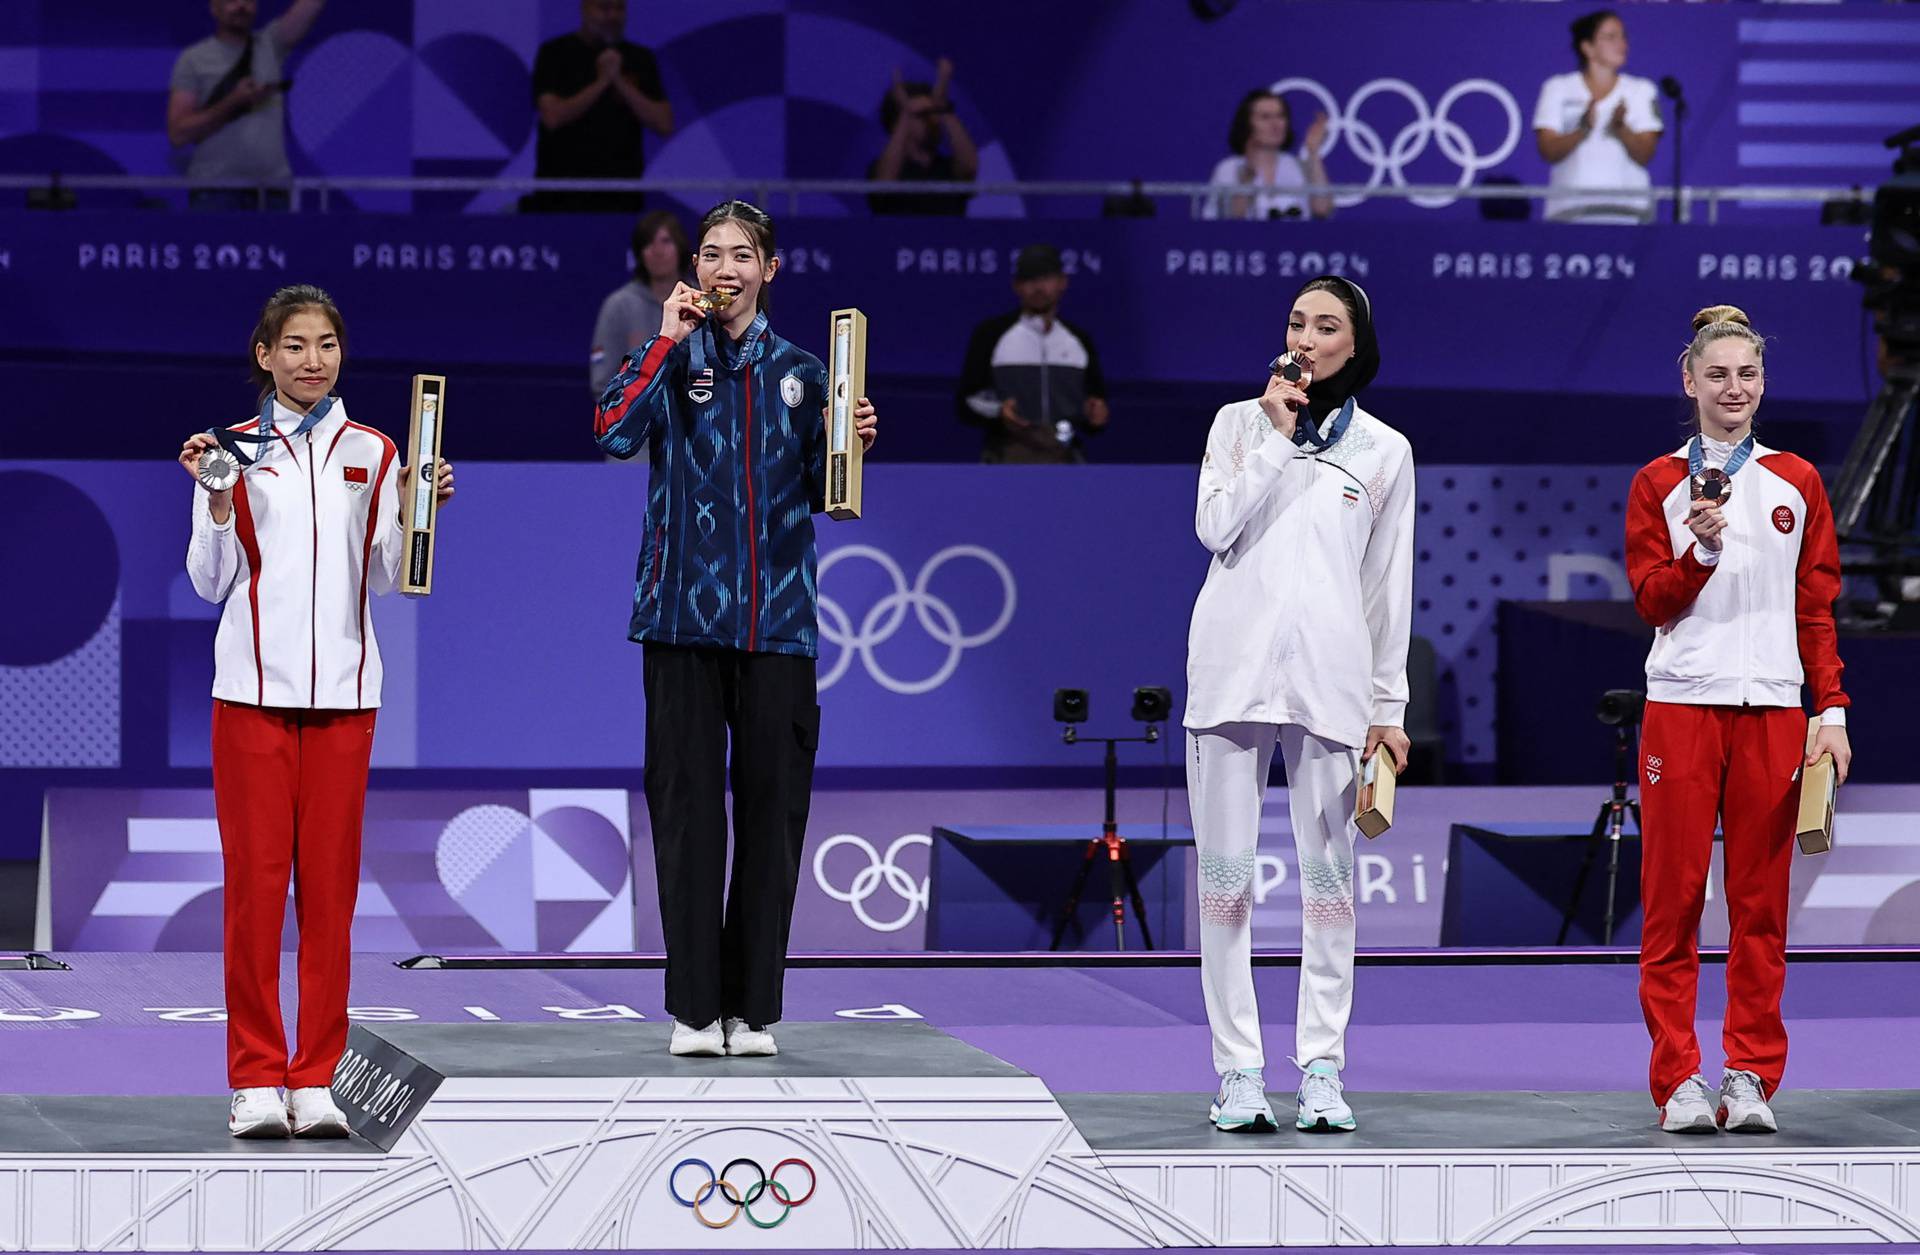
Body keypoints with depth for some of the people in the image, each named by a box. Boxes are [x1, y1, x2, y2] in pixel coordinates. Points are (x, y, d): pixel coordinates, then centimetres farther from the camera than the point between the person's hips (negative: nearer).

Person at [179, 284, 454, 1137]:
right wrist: (218, 502, -12)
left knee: (331, 883, 1)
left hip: (343, 689, 2)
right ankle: (257, 1079, 1)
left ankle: (315, 1078, 5)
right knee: (254, 878, -4)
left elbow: (385, 577, 8)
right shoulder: (235, 450, 4)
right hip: (253, 686, -2)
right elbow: (210, 581, 3)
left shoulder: (372, 454, 9)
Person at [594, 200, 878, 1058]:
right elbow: (613, 434, -14)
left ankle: (752, 1006, 7)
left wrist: (852, 447, -3)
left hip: (775, 620, 2)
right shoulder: (669, 359, 5)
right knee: (686, 804, -3)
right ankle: (693, 1007, 1)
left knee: (771, 807, 1)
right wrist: (669, 343, -12)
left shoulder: (799, 371, 12)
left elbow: (819, 494, 15)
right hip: (685, 613, -2)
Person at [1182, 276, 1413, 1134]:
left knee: (1329, 874, -3)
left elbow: (1389, 584, 11)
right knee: (1226, 871, -2)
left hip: (1329, 678, 0)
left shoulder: (1384, 450, 11)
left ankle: (1323, 1068, 1)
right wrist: (1276, 438, -6)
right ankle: (1238, 1071, 0)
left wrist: (1389, 707, 7)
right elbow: (1215, 527, -4)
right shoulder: (1240, 423, 11)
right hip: (1233, 668, 0)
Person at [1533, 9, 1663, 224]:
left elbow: (1645, 155, 1)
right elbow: (1548, 152, -1)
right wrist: (1583, 130, -18)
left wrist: (1621, 128, -17)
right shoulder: (1558, 89, 10)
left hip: (1628, 208, 1)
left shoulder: (1642, 91, 12)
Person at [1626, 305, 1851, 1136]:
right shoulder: (1659, 484, 7)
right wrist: (1702, 550, -18)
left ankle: (1751, 1076, 6)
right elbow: (1651, 600, 0)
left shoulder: (1797, 483, 12)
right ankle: (1679, 1081, 0)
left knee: (1760, 902, 1)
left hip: (1772, 709, 2)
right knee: (1673, 895, -3)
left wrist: (1833, 710, 3)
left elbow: (1817, 608, 11)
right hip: (1683, 705, -1)